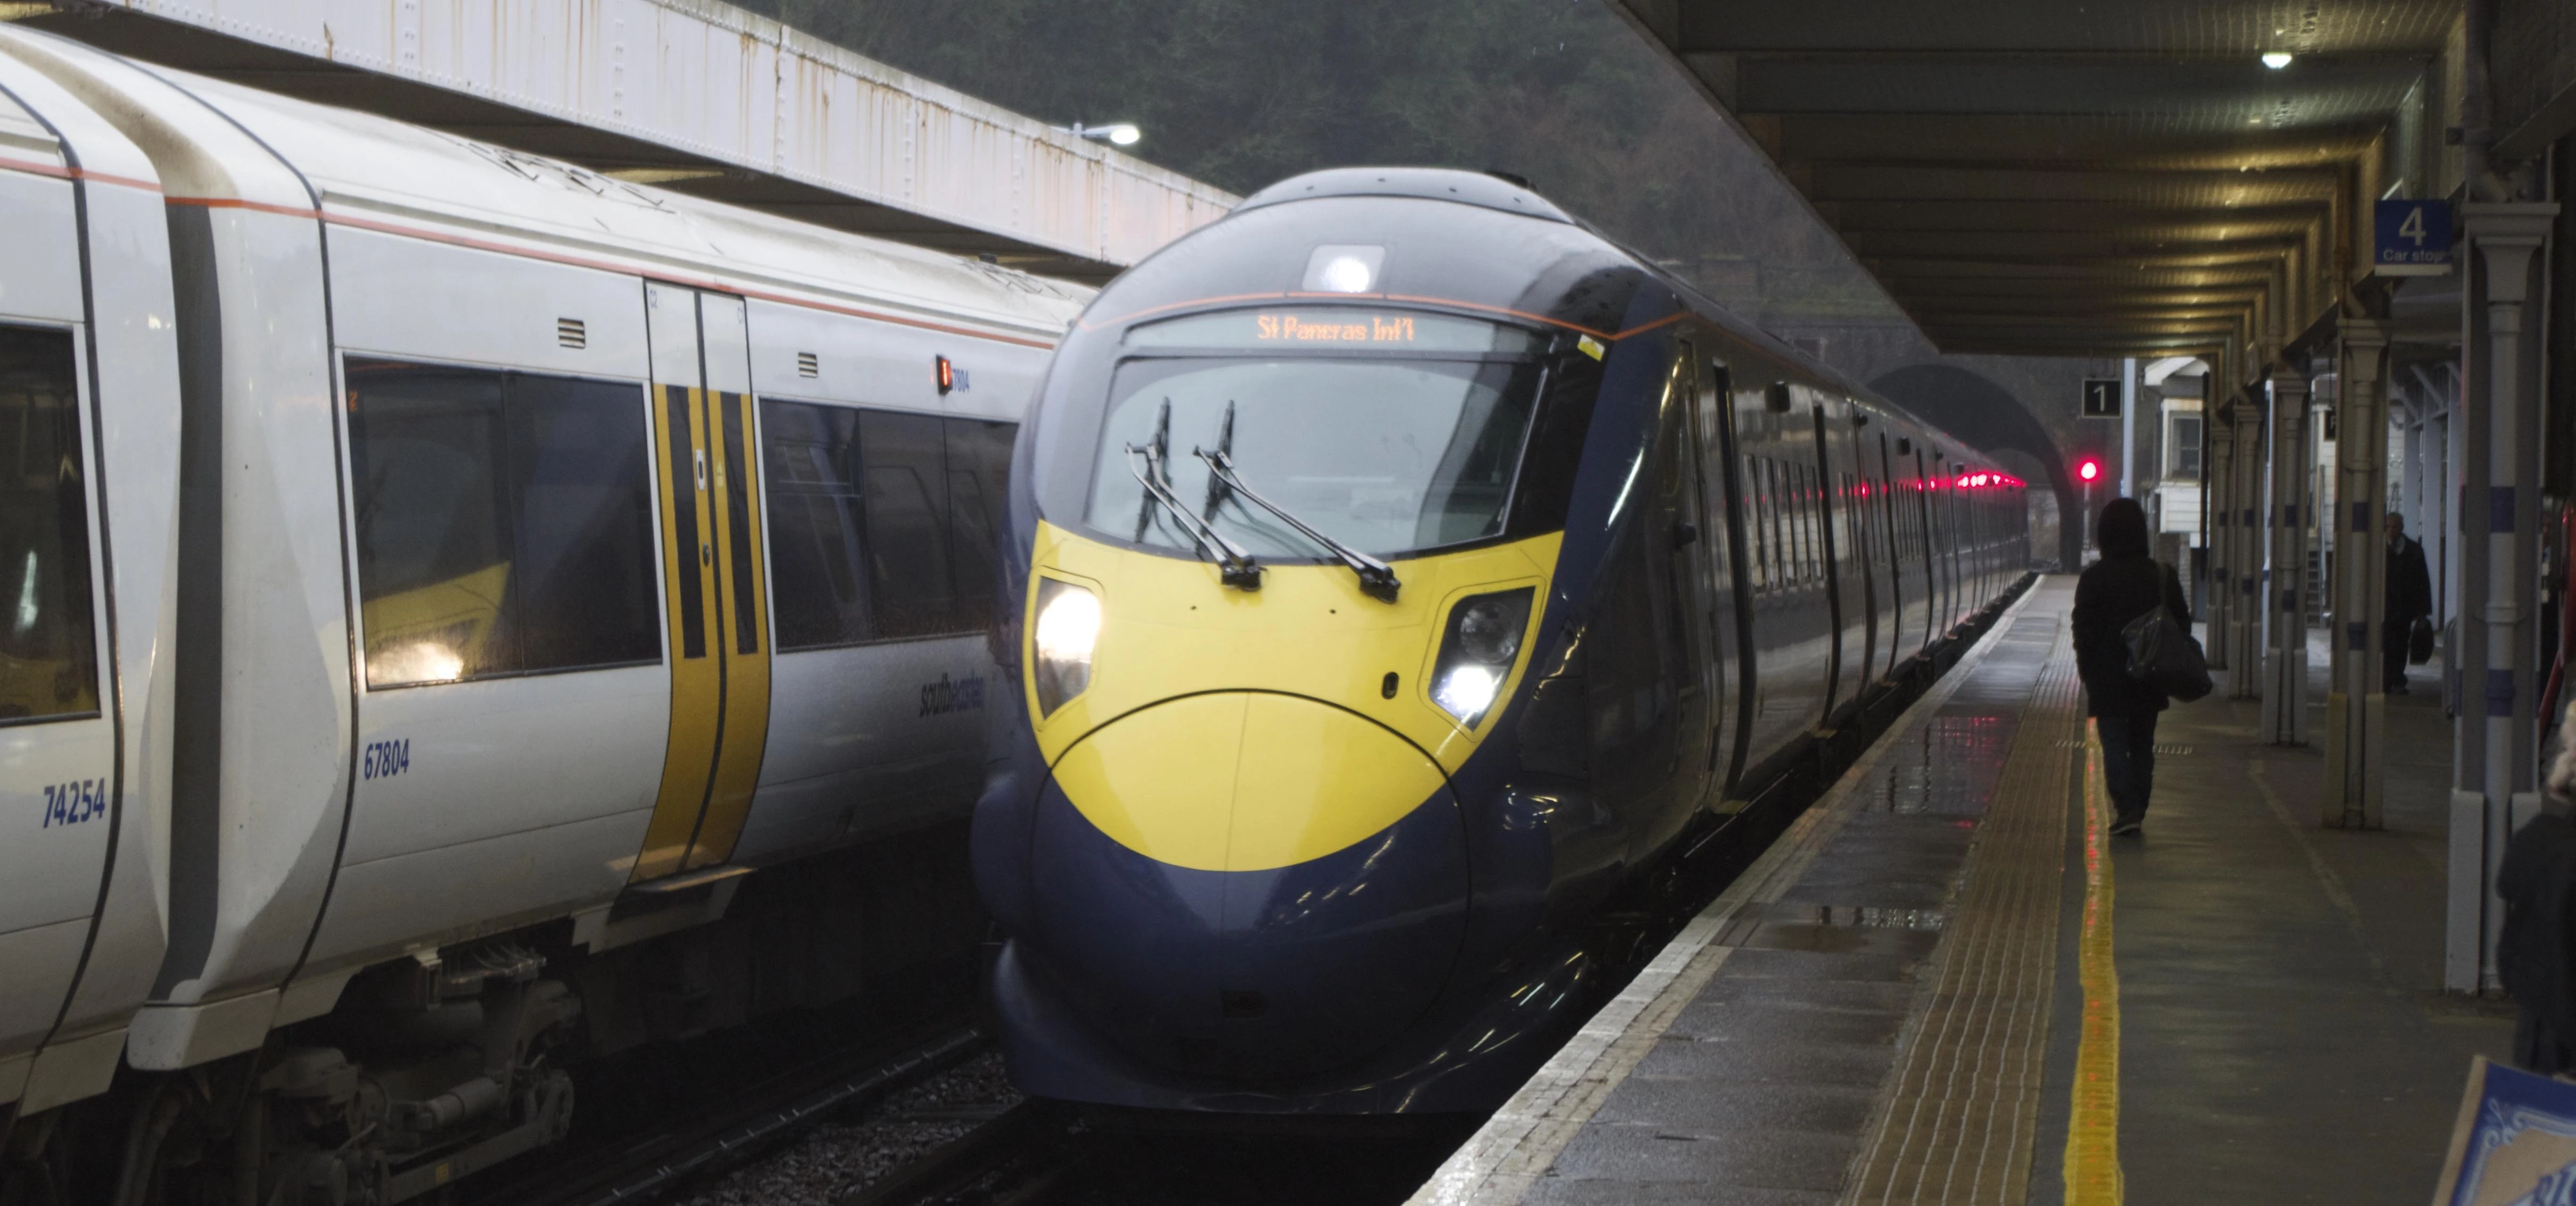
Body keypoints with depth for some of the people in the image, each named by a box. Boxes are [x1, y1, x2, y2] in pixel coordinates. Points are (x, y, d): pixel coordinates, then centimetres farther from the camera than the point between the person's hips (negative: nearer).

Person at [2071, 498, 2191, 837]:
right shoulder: (2163, 575, 0)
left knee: (2114, 745, -1)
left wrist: (2087, 673, 2)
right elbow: (2182, 625, 5)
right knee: (2142, 746, 15)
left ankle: (2126, 811, -15)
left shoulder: (2094, 578, -10)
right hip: (2149, 681, 3)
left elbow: (2084, 631, -8)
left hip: (2108, 681, -3)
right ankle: (2137, 812, 18)